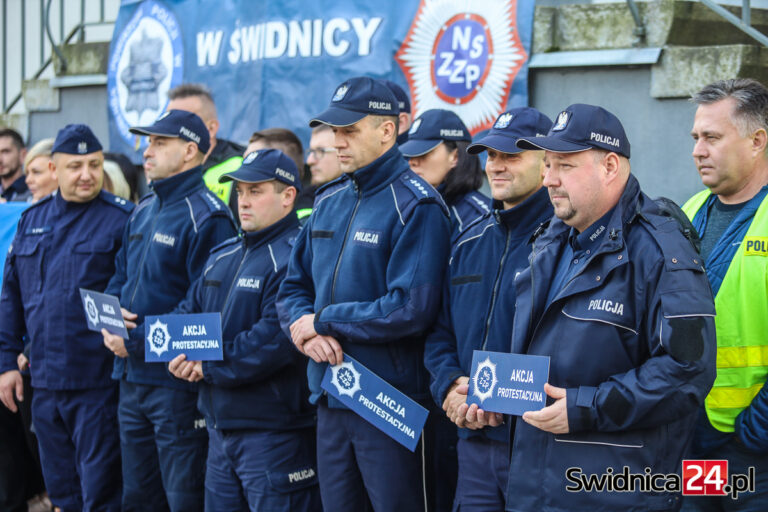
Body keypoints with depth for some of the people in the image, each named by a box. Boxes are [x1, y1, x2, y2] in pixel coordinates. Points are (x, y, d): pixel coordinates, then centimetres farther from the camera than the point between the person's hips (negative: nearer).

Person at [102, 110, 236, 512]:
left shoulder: (206, 217, -14)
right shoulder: (144, 211, 14)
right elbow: (120, 278, 20)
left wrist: (137, 340, -18)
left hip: (176, 378, -9)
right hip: (131, 377, 9)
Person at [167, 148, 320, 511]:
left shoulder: (293, 259, -15)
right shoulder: (222, 256, 16)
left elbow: (275, 339, -24)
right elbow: (189, 309, 19)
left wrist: (208, 367, -16)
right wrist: (181, 352, -4)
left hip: (273, 433, -9)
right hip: (219, 426, 9)